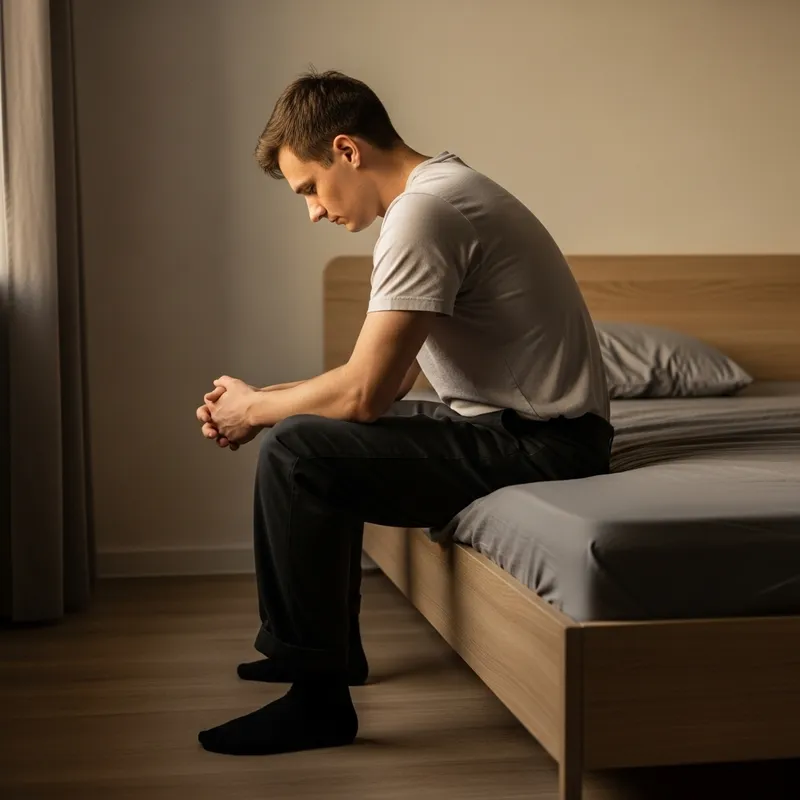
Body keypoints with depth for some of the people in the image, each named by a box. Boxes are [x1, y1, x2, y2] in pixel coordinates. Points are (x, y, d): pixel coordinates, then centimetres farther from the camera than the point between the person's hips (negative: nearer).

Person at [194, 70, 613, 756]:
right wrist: (264, 401, 8)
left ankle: (318, 700, -7)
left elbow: (365, 393, -21)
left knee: (295, 453, -18)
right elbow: (390, 378, 16)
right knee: (318, 429, 22)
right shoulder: (443, 187, 14)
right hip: (519, 424, 11)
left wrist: (255, 409, -3)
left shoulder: (423, 212, -18)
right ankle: (333, 647, 30)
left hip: (541, 443, -11)